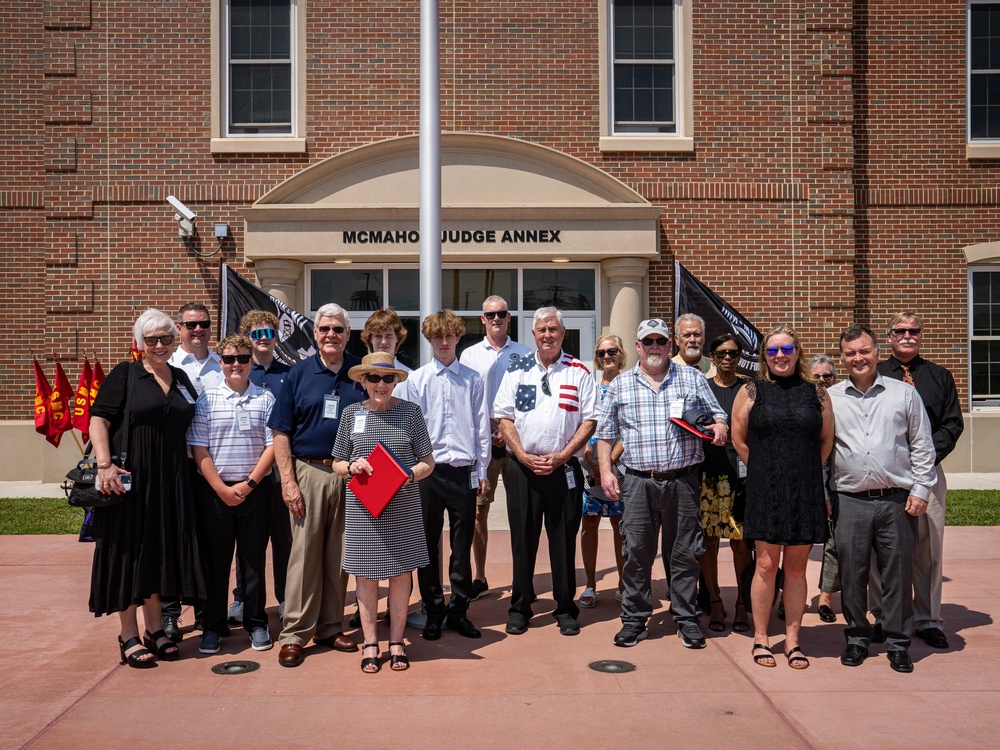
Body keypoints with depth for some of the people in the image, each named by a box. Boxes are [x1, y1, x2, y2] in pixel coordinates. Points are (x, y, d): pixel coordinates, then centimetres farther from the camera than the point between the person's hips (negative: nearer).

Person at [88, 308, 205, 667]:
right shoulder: (124, 375, -3)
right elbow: (98, 420, -9)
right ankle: (129, 637, 12)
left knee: (160, 551, 11)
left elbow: (189, 427, 21)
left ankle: (155, 629, 23)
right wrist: (104, 464, -21)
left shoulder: (181, 379, 12)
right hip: (129, 478, -5)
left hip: (170, 481, 5)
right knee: (129, 552, 2)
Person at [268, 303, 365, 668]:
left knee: (339, 555, 9)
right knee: (304, 553, 1)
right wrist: (288, 481, -6)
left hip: (351, 475, 1)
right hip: (309, 473, -1)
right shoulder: (298, 374, 3)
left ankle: (330, 627, 22)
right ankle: (294, 634, 10)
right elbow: (281, 432, 2)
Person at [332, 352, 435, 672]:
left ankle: (396, 642, 20)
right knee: (366, 573, 5)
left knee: (400, 571, 7)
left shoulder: (410, 412, 1)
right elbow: (337, 464, 11)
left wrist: (409, 475, -16)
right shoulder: (351, 413, 5)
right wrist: (352, 467, -11)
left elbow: (428, 461, 3)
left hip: (403, 507, 0)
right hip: (362, 506, 1)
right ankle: (370, 643, 19)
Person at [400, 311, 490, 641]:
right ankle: (433, 612, 20)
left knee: (462, 546, 8)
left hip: (464, 471, 1)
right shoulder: (415, 380, 3)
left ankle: (459, 611, 21)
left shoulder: (473, 380, 6)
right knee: (428, 544, 7)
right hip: (427, 471, 0)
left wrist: (482, 471, 5)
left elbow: (482, 427, 7)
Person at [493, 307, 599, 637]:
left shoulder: (579, 372, 4)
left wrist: (561, 456, -9)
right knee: (522, 539, 6)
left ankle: (565, 609, 17)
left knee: (564, 540, 5)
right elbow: (504, 417, 4)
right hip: (522, 467, 1)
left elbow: (590, 420, 1)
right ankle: (519, 608, 18)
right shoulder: (517, 370, 7)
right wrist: (524, 456, -8)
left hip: (564, 469, -1)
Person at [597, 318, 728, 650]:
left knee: (685, 552, 5)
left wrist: (719, 425, -10)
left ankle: (686, 619, 18)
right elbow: (606, 433, 11)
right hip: (638, 482, 0)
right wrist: (605, 470, 2)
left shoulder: (692, 378, 9)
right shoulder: (620, 384, 9)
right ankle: (634, 619, 15)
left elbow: (716, 413, 13)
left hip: (682, 480, 0)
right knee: (637, 552, 3)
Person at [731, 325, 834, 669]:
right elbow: (739, 440, 7)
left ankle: (792, 640, 18)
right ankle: (761, 639, 13)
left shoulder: (816, 392, 7)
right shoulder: (751, 391, 3)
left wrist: (806, 471, 12)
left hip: (806, 491, 2)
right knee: (766, 565, 0)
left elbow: (827, 440, 14)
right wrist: (766, 469, 9)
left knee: (796, 567, 8)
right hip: (765, 490, -2)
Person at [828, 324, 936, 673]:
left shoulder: (904, 394, 5)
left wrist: (920, 491, 1)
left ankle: (897, 642, 19)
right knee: (851, 573, 6)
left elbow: (922, 446, 7)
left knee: (898, 573, 5)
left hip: (896, 500, 0)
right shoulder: (829, 398, 6)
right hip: (850, 500, 1)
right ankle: (857, 638, 21)